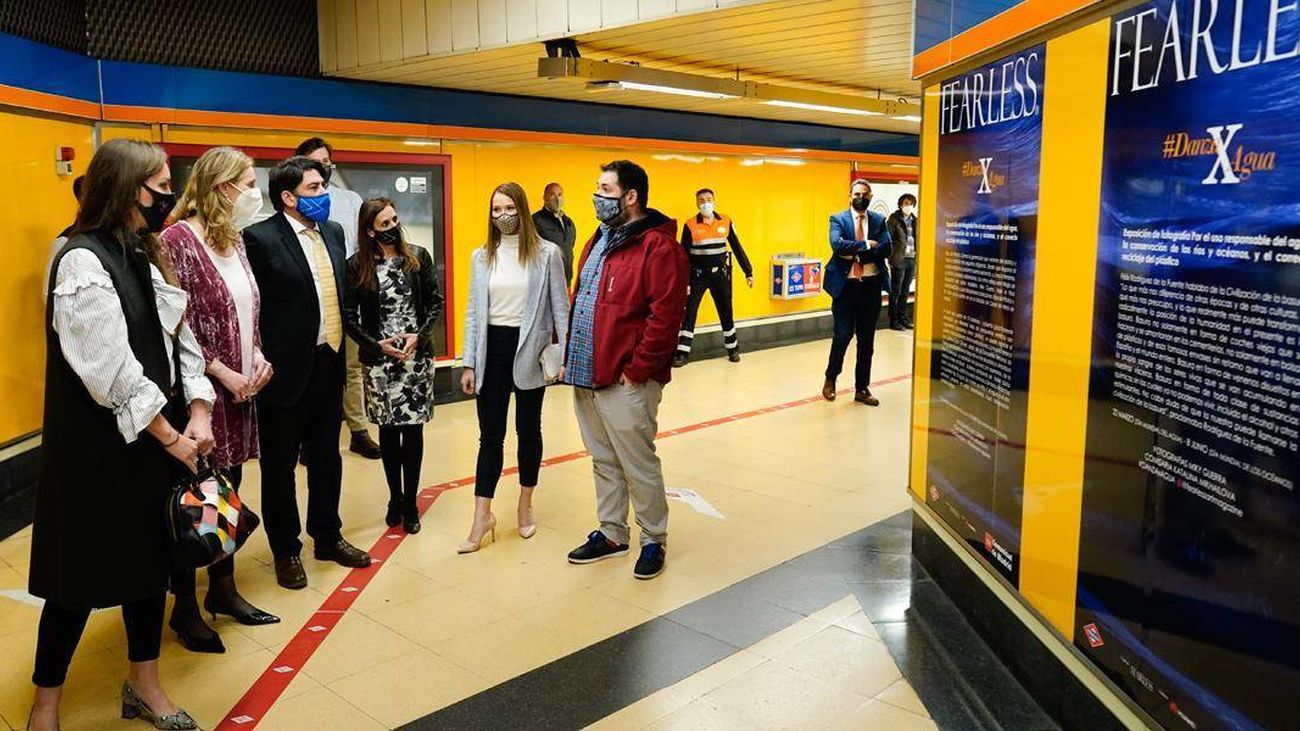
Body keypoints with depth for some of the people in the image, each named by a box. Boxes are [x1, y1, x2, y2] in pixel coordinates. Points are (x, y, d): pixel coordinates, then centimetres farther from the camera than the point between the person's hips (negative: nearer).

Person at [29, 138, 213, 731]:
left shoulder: (149, 257, 9)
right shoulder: (83, 262, -16)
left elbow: (181, 338, 6)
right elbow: (111, 367, -20)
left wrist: (197, 412, -7)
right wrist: (171, 437, -16)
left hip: (157, 438, 7)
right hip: (99, 446, -7)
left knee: (151, 557, 15)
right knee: (85, 574, 6)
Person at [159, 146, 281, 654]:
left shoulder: (233, 238, 11)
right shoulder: (179, 240, -13)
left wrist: (257, 355, 2)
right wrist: (223, 374, -16)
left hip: (239, 388, 8)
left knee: (230, 490, 16)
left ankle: (223, 589, 31)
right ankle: (185, 607, 18)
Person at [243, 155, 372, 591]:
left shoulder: (333, 231, 8)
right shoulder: (260, 238, -13)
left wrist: (340, 347, 12)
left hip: (329, 363, 7)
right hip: (287, 370, -6)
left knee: (327, 457, 18)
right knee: (280, 464, 9)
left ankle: (327, 537, 34)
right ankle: (286, 551, 25)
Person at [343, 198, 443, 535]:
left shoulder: (418, 257, 1)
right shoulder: (357, 266, -3)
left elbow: (436, 303, 3)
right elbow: (349, 316, -2)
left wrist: (420, 335, -11)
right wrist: (377, 344, -13)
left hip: (417, 357, 1)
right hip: (379, 361, 0)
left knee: (413, 428, 3)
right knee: (388, 429, 8)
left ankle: (410, 501, 16)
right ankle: (395, 497, 25)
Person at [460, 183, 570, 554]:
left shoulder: (547, 253, -4)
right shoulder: (481, 256, 5)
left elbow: (561, 307, -2)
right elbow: (473, 312, 7)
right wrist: (469, 364, 4)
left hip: (529, 349, -2)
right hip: (492, 348, 2)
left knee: (528, 430, 12)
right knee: (490, 434, 5)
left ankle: (525, 505, 29)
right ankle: (482, 516, 11)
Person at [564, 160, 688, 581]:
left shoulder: (657, 246, -14)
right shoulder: (598, 242, 15)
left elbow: (665, 316, -20)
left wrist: (637, 368, -19)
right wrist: (571, 354, 14)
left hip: (625, 382, -9)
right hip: (586, 376, 9)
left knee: (638, 466, 4)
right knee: (604, 462, 18)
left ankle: (654, 541, 20)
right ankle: (611, 534, 32)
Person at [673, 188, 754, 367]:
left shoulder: (726, 222, -1)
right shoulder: (690, 225, -7)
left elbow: (737, 248, 5)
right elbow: (684, 254, -5)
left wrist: (748, 272, 4)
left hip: (721, 273, 2)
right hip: (697, 275, -2)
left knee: (725, 311, 12)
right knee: (689, 312, -6)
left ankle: (733, 348, 28)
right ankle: (682, 353, -1)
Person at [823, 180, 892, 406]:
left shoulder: (879, 220, 8)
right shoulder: (838, 219, 1)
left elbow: (886, 249, -7)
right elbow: (837, 245, -17)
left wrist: (855, 253, -13)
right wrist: (866, 245, -16)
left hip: (871, 286, 3)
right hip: (845, 285, -3)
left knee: (867, 340, 7)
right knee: (843, 335, -4)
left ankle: (862, 389, 17)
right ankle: (831, 379, 21)